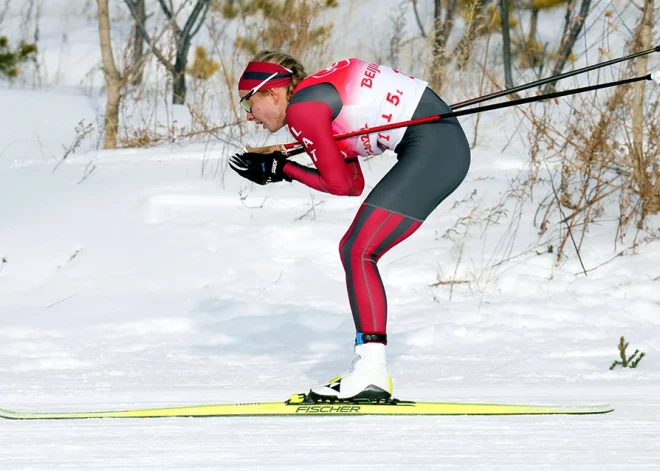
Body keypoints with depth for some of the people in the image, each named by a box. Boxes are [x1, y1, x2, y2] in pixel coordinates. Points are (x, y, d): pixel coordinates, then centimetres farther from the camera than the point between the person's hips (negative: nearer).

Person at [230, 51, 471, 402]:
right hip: (445, 147, 10)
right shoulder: (321, 93, 20)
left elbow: (340, 184, -7)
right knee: (356, 252, 12)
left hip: (431, 149, -10)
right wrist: (279, 167, 15)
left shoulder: (301, 107, -8)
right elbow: (354, 183, 17)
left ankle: (372, 374, -18)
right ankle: (369, 370, 12)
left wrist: (282, 170, 4)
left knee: (358, 253, -11)